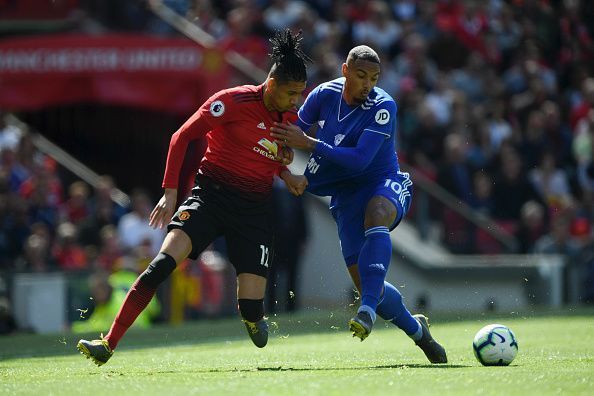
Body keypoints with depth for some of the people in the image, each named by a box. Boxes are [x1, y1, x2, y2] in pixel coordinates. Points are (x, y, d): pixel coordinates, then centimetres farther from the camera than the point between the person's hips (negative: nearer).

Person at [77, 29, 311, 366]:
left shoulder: (291, 118, 5)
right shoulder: (233, 102, -12)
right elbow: (183, 136, -9)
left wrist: (289, 176, 4)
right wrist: (170, 191, -14)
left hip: (255, 209, 3)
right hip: (212, 194, -3)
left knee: (251, 307, -9)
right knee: (165, 261, -26)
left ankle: (253, 318, 33)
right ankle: (108, 345, -22)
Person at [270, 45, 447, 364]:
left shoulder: (383, 107, -16)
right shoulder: (324, 95, -3)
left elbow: (360, 160, -26)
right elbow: (289, 135, 9)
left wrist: (309, 144, -27)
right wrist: (287, 172, -9)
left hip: (384, 185, -4)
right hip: (346, 197, 4)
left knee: (376, 215, -43)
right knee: (368, 287, -4)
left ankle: (368, 310, -53)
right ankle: (417, 330, 23)